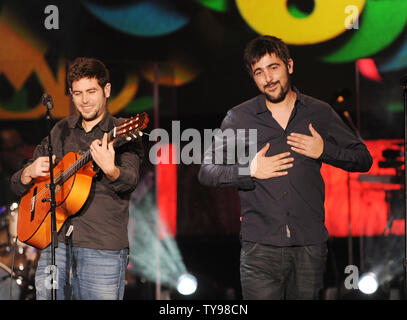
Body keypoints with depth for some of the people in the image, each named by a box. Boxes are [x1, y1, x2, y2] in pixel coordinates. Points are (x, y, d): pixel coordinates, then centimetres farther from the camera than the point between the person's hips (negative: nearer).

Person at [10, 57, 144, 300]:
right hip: (56, 245, 4)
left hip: (103, 251, -4)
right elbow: (19, 186, 20)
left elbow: (129, 181, -18)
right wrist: (31, 173, -3)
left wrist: (110, 170, -39)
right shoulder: (60, 132, 16)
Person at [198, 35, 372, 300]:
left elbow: (364, 159, 13)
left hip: (310, 246, 2)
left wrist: (325, 151, -4)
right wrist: (250, 170, -9)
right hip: (260, 246, -1)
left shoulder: (320, 113, 10)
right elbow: (207, 172, 6)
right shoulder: (238, 118, 6)